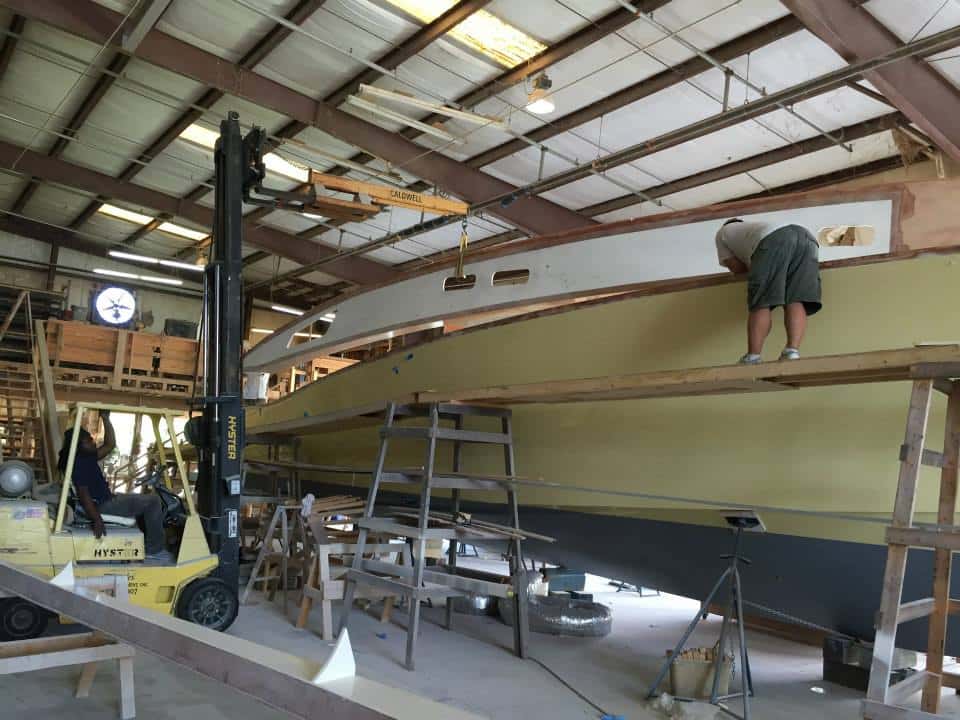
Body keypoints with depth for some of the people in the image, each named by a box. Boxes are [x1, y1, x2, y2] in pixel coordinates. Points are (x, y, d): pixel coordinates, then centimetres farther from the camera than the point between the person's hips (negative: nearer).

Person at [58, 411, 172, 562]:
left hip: (106, 501, 11)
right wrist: (97, 520, -30)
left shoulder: (87, 458, 11)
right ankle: (154, 550, -9)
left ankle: (149, 544, 21)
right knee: (153, 501, -14)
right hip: (101, 506, -11)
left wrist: (106, 419, 8)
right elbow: (83, 495, -25)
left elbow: (110, 445, 16)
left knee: (146, 502, 25)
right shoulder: (79, 463, -18)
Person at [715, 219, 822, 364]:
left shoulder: (723, 232, 34)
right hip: (806, 238, 6)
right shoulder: (753, 227, 49)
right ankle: (792, 352, -23)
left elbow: (735, 267, 22)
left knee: (761, 303, -8)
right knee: (795, 301, -4)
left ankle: (753, 359, -19)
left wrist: (755, 265, 35)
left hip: (774, 239, -5)